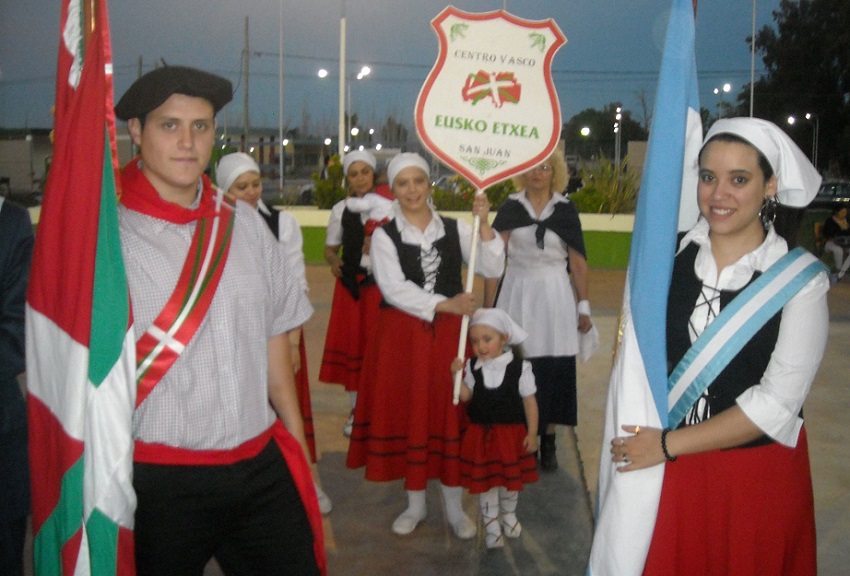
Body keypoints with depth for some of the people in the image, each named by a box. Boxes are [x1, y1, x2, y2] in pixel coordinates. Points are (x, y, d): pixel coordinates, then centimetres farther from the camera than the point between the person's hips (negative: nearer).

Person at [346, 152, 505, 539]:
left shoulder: (454, 229, 5)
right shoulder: (384, 236, -1)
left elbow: (492, 268, -4)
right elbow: (395, 290, -11)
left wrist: (484, 225, -15)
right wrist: (443, 304, -18)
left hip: (449, 334, 1)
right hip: (402, 335, -1)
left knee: (450, 416, 5)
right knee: (408, 416, 6)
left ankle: (455, 507, 20)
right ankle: (416, 503, 25)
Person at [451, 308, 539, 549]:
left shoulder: (520, 367, -13)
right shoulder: (473, 366, -6)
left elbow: (529, 402, -7)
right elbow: (465, 396, -1)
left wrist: (532, 433, -6)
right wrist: (457, 375, -16)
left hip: (511, 432, -1)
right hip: (481, 433, 1)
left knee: (511, 479, 15)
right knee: (485, 480, 8)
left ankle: (509, 515, 42)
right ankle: (491, 525, 26)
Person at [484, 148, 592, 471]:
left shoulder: (565, 210, 4)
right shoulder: (510, 208, 3)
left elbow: (578, 262, 5)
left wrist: (584, 307, 3)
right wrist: (488, 306, -6)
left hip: (554, 295, 0)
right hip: (516, 293, 0)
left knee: (554, 369, 2)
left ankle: (548, 441, 17)